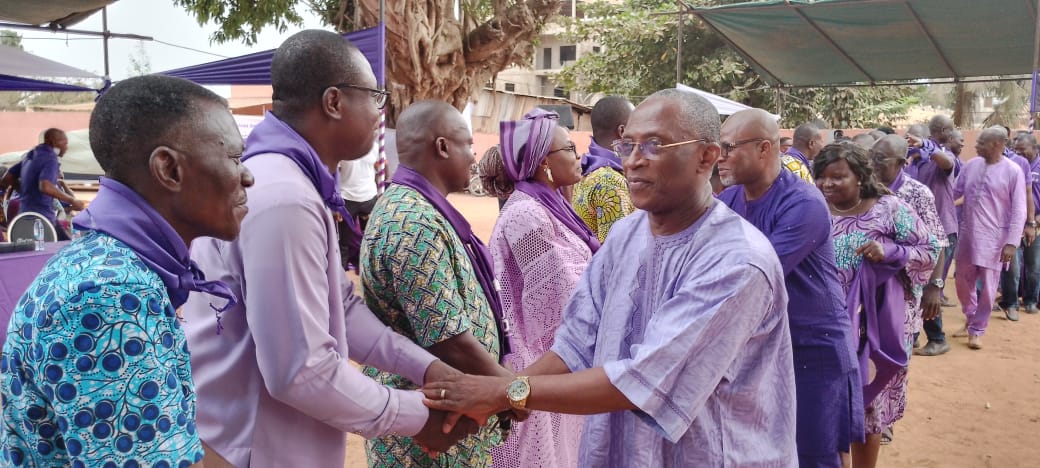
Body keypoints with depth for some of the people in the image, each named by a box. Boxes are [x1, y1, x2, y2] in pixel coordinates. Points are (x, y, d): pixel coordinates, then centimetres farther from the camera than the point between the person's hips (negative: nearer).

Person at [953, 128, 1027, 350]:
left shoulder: (1012, 171, -10)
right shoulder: (971, 165, 4)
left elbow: (1019, 211, -10)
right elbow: (954, 193, 11)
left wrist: (1011, 243, -15)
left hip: (994, 238, -5)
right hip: (968, 234, 5)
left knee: (987, 287, 3)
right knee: (963, 281, 13)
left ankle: (977, 330, 17)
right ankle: (971, 320, 34)